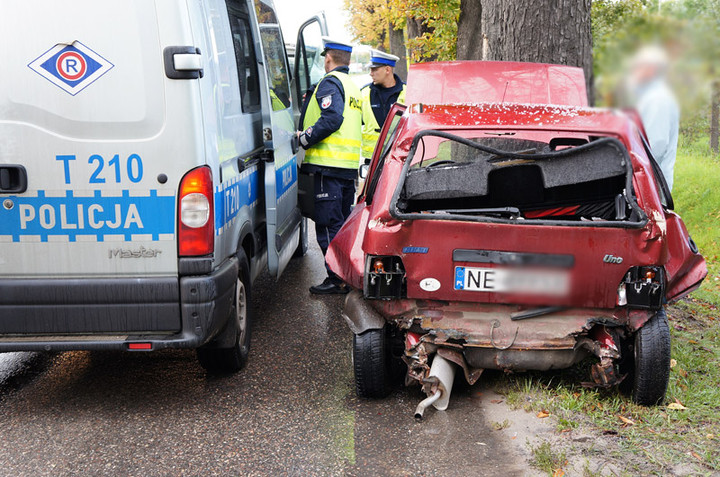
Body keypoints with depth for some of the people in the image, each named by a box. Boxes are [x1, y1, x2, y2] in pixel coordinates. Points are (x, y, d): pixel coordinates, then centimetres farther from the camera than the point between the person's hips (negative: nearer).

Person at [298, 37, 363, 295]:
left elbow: (331, 119, -22)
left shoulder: (329, 83, -7)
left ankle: (337, 278, -6)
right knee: (343, 222, 15)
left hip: (329, 165, -9)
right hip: (350, 166, 9)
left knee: (328, 224, -6)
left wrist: (305, 138, -13)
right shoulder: (352, 86, 22)